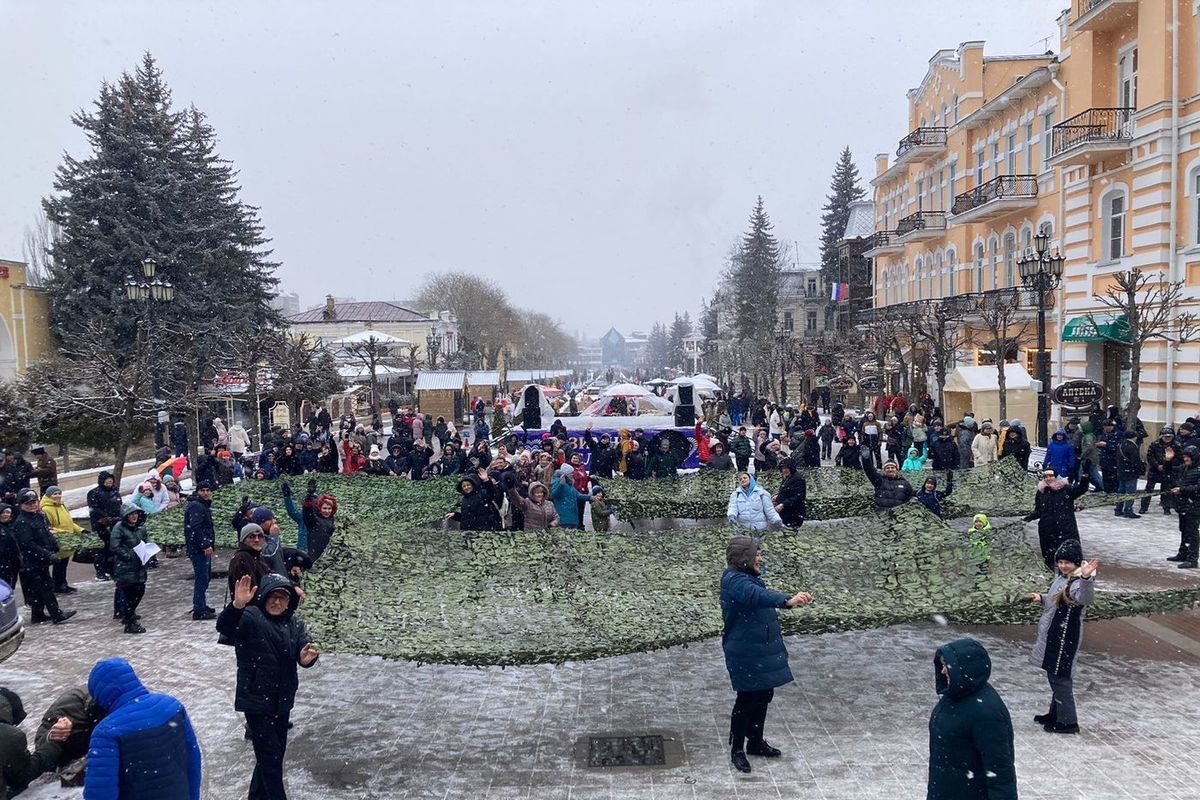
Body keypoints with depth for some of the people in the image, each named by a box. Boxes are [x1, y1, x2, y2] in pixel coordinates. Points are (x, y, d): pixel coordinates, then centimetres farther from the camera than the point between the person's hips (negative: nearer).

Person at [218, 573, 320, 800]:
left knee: (275, 753, 20)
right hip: (256, 701, -7)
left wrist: (307, 657, -31)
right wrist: (237, 605, -55)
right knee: (270, 758, -3)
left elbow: (304, 651, -6)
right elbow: (224, 627, -34)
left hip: (283, 701, 7)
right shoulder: (250, 617, -15)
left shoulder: (293, 623, 4)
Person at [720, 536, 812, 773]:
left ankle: (755, 742, 33)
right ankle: (737, 749, 16)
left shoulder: (748, 577, 8)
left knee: (764, 695, 17)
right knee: (747, 699, 0)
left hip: (763, 649, 9)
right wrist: (788, 601, -55)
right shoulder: (734, 581, -24)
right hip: (745, 653, -9)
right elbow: (757, 596, -42)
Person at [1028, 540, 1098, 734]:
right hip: (1053, 634, 10)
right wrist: (1042, 598, 9)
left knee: (1059, 677, -1)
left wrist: (1086, 578, -65)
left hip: (1065, 637, -9)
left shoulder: (1078, 583, -22)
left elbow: (1085, 598, -48)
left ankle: (1068, 722, 11)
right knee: (1054, 675, 20)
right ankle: (1056, 713, 35)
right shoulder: (1062, 578, 7)